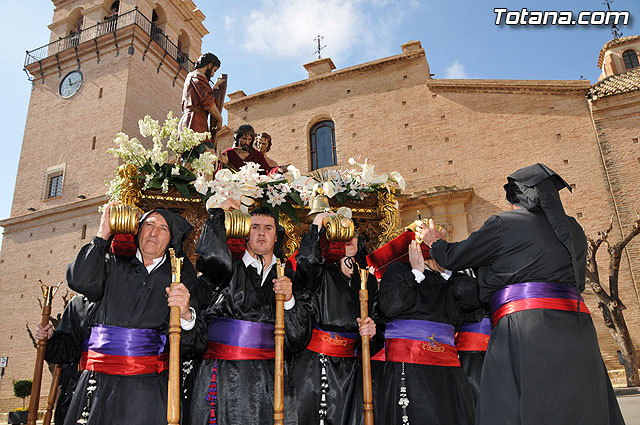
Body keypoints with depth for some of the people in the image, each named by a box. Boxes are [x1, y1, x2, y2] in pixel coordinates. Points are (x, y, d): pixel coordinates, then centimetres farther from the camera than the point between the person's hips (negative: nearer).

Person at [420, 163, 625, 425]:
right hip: (577, 330, 7)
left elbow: (454, 258, 7)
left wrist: (435, 241, 29)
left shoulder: (506, 223, 1)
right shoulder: (572, 229, 18)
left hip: (525, 327, -6)